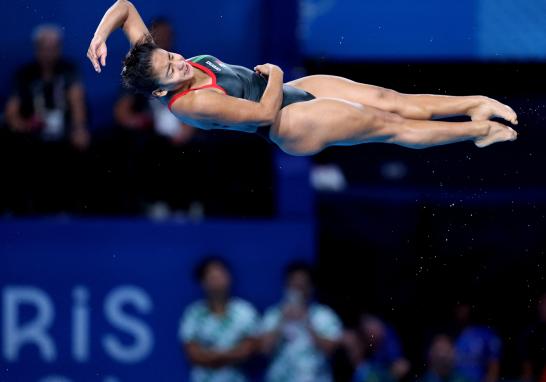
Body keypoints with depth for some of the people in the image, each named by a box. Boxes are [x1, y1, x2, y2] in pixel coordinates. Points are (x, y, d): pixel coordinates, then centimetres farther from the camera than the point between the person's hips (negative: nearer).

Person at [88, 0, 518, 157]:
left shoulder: (155, 62, -9)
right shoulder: (192, 104, -30)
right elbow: (264, 114, -26)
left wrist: (100, 37, -26)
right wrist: (275, 75, -10)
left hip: (286, 92, 8)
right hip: (291, 124, -8)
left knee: (389, 99, 2)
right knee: (389, 124, -1)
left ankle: (475, 104, 7)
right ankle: (478, 130, 10)